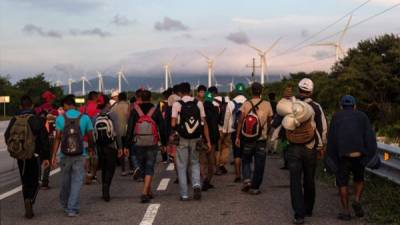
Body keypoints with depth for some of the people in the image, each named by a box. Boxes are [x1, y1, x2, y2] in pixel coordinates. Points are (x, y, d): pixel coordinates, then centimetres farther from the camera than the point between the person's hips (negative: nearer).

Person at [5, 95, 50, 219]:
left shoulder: (14, 120, 3)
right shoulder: (36, 120, -10)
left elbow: (7, 137, 11)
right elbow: (44, 140, -11)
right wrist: (46, 157, -6)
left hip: (20, 157, 4)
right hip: (33, 156, -4)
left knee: (26, 182, 15)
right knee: (35, 182, 7)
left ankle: (28, 209, 12)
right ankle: (30, 200, -19)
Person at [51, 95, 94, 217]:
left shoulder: (60, 118, -2)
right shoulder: (85, 118, -1)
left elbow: (57, 138, -6)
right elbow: (90, 137, 6)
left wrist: (54, 155, -4)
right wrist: (91, 148, 25)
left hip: (65, 155, 1)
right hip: (80, 155, -1)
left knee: (65, 181, 15)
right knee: (77, 181, 3)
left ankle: (65, 205, 33)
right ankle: (72, 209, -3)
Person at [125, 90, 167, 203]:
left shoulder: (135, 111, -1)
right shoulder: (155, 111, -1)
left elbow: (130, 129, -3)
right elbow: (162, 128, 2)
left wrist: (127, 146, 0)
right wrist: (164, 143, 12)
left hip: (139, 145, 1)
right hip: (152, 145, -1)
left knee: (143, 168, 16)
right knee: (149, 168, 1)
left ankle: (149, 192, 28)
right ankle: (145, 193, -14)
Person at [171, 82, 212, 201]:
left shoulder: (177, 104, -6)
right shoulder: (198, 103, 1)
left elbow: (173, 124, -13)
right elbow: (204, 123, -1)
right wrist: (208, 141, 2)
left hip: (182, 139, -2)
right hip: (196, 138, 2)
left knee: (182, 166, 9)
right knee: (195, 163, 19)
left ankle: (184, 194, 9)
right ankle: (196, 184, -5)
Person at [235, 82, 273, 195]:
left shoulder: (246, 104, -5)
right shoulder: (267, 105, -4)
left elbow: (240, 121, -6)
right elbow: (269, 121, 4)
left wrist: (237, 137, -1)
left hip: (247, 139, 1)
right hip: (261, 139, 0)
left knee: (246, 160, 18)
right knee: (259, 164, 7)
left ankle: (247, 179, -2)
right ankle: (254, 187, 8)